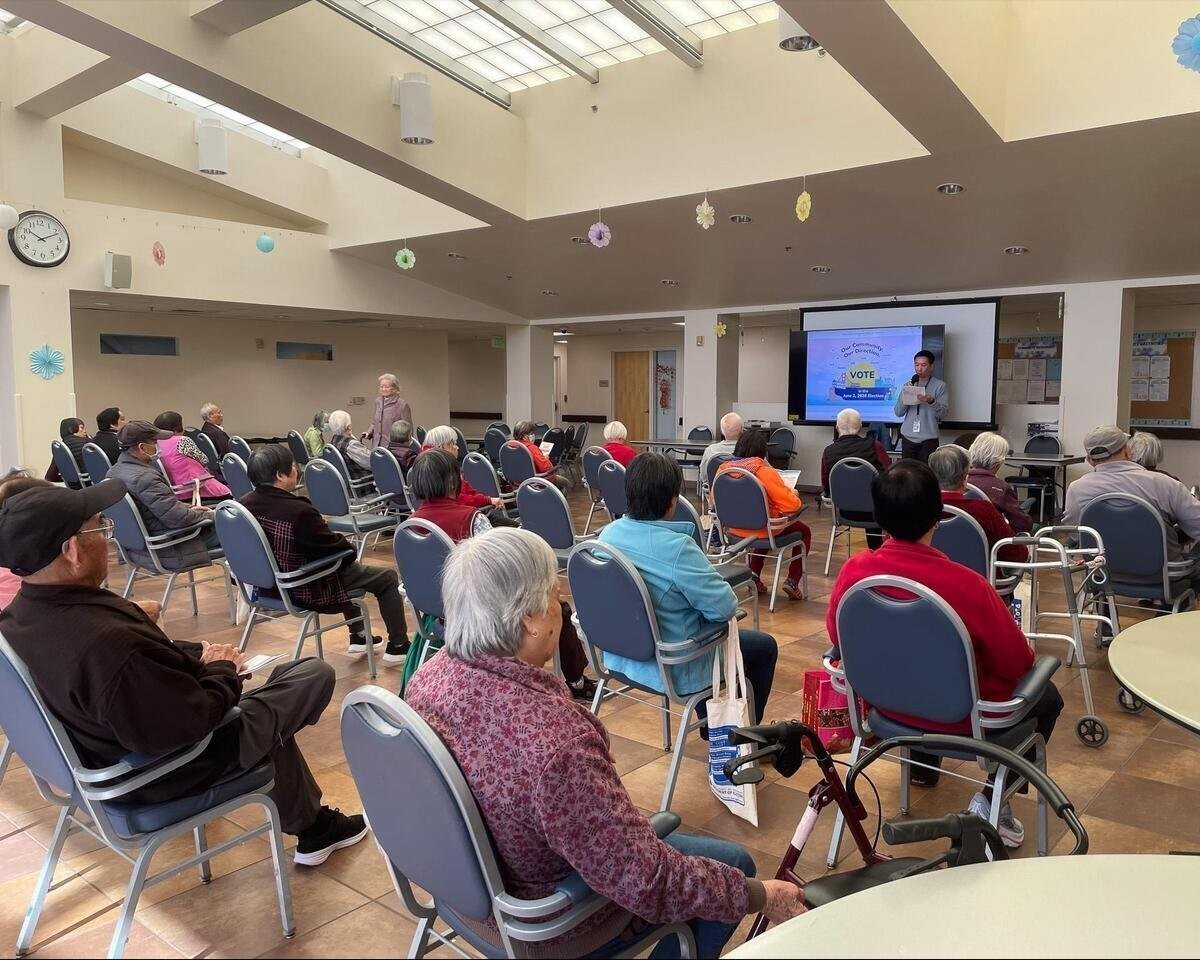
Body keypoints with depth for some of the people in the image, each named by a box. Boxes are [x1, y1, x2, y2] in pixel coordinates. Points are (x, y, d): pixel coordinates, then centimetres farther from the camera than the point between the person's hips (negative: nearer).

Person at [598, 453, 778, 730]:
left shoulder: (608, 533, -7)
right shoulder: (677, 548, -30)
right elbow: (724, 607, -24)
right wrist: (728, 595, -1)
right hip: (671, 669, -7)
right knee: (765, 646, 15)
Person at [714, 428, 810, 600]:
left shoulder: (723, 469, -9)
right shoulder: (765, 472, -23)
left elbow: (715, 500, 8)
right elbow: (792, 505, -22)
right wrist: (793, 493, 1)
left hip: (734, 529, 5)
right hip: (763, 529, -5)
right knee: (804, 531, 21)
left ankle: (754, 575, 25)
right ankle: (792, 581, 11)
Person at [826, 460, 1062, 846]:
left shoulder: (853, 572, -21)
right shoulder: (968, 586, -33)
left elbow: (838, 638, -2)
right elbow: (1017, 664, -18)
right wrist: (1028, 651, 6)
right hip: (963, 717, -4)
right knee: (1047, 697, 25)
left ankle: (922, 764, 46)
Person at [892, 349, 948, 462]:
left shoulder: (940, 386, 2)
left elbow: (942, 413, -6)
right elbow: (898, 412, 6)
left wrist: (931, 401, -23)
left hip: (928, 440, -3)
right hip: (908, 437, 3)